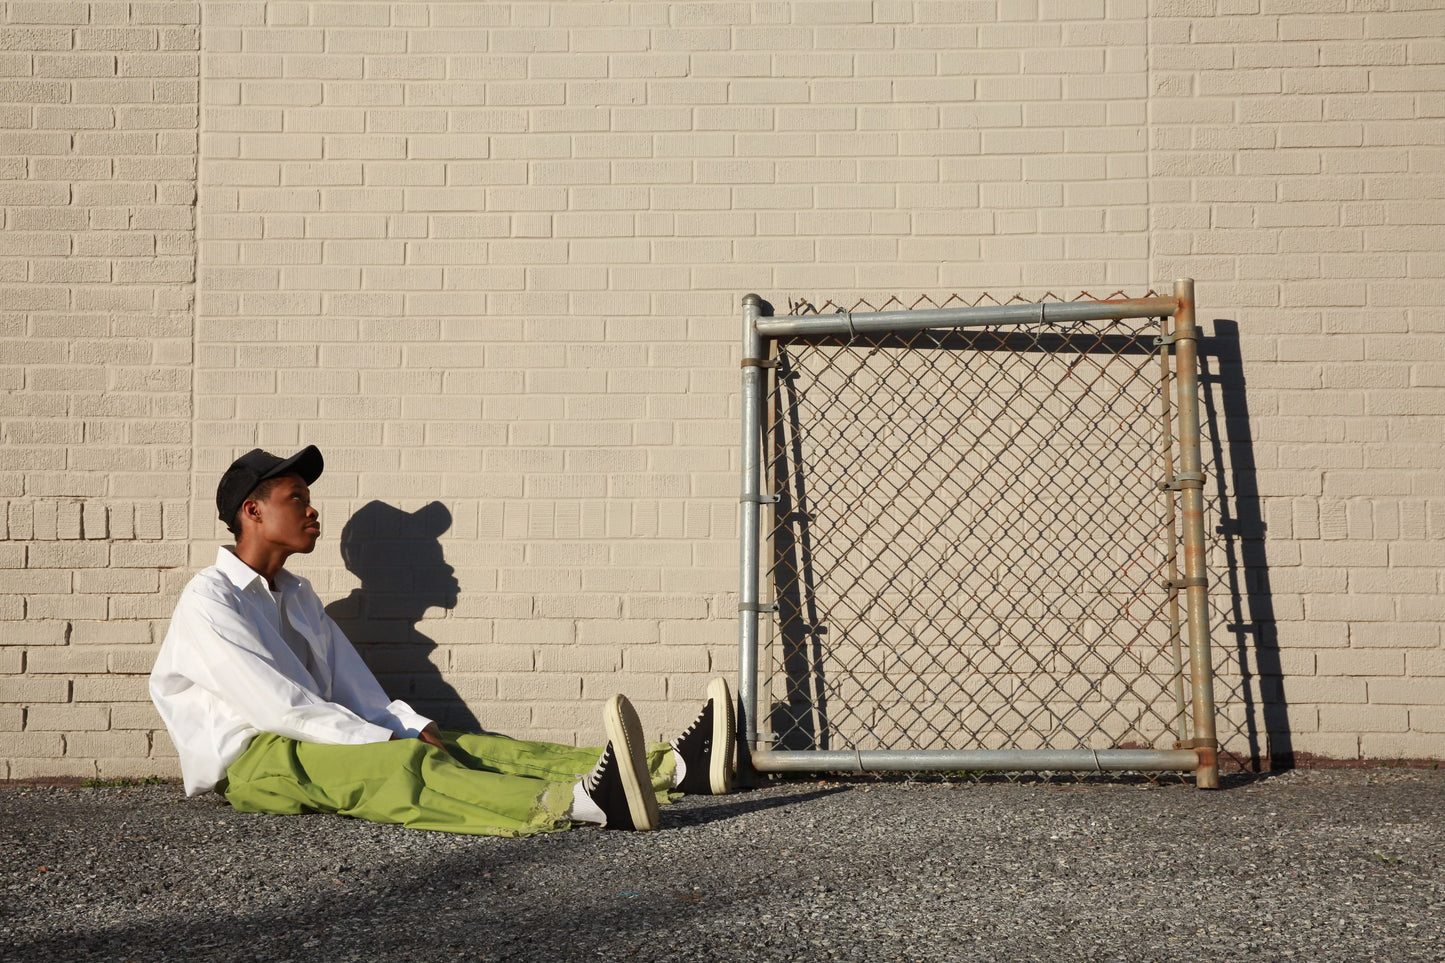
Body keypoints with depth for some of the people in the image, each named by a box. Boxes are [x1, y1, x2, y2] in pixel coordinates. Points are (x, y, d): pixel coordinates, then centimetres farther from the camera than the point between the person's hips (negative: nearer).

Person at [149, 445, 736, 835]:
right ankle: (579, 803, -62)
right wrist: (389, 744, -18)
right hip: (251, 762, -8)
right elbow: (277, 707, -17)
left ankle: (671, 766, -30)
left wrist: (418, 730, -5)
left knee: (465, 748, -14)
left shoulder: (296, 596, 22)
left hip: (322, 740, 8)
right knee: (399, 767, -35)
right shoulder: (208, 603, -7)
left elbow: (358, 692, 14)